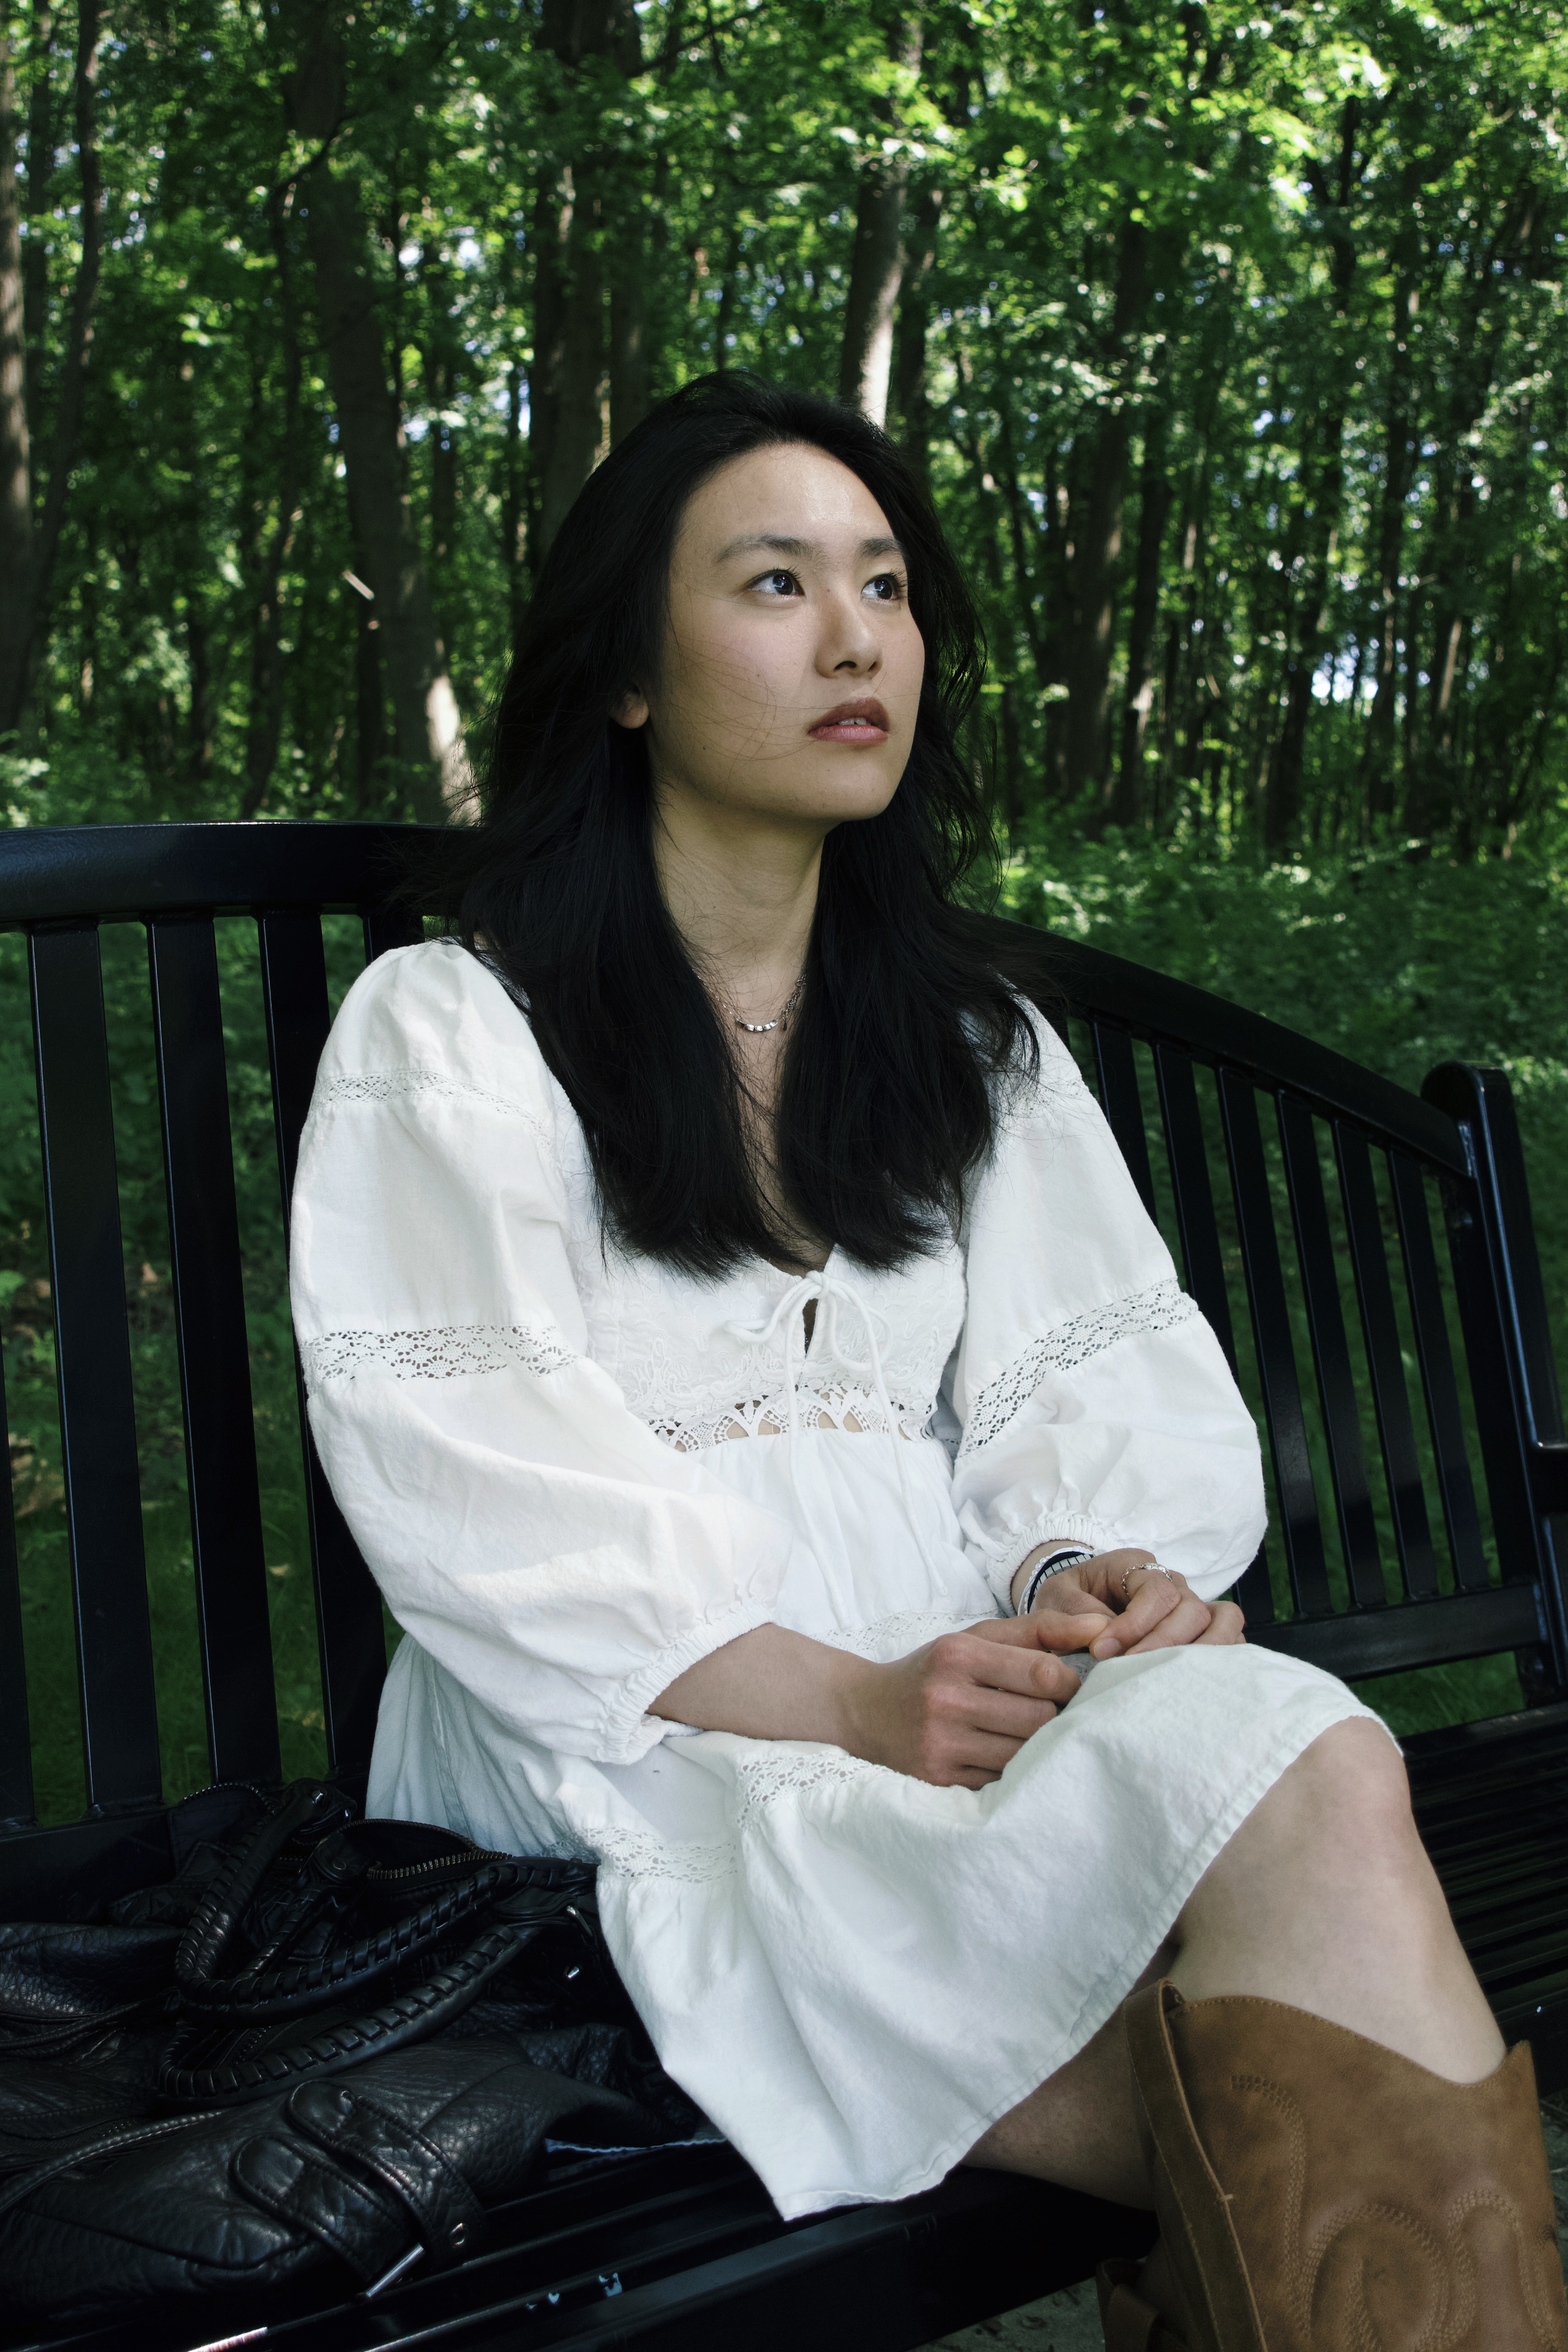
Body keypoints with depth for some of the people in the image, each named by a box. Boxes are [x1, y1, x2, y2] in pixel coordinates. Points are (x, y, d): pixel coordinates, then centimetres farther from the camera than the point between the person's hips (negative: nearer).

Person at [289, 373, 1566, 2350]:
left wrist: (1099, 1569, -13)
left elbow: (1099, 1374, 11)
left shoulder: (975, 1038, 20)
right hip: (630, 1742, -4)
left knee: (1284, 1736, -31)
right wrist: (847, 1700, -19)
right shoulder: (445, 1031, 4)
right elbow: (470, 1484, -8)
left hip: (963, 1693, 5)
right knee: (1296, 1776, -30)